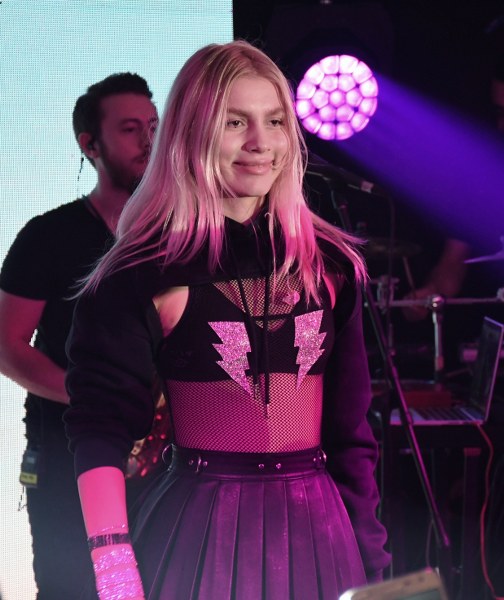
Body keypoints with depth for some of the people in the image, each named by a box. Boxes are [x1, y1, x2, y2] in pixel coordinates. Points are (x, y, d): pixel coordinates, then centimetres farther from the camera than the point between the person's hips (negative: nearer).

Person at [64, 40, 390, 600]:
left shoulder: (329, 262, 4)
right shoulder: (144, 275, -6)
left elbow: (351, 430, 8)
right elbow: (100, 433, -8)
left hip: (316, 530, 4)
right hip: (201, 533, -3)